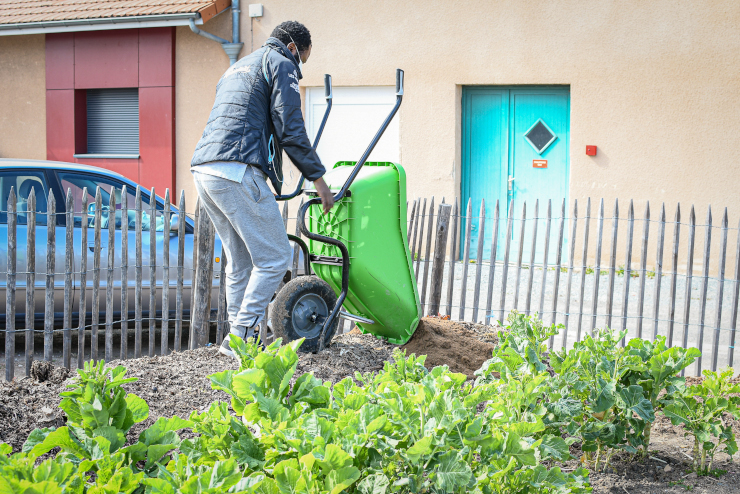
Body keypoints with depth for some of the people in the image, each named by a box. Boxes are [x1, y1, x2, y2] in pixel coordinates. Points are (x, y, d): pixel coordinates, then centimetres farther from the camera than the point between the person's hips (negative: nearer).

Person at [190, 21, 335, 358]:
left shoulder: (237, 68, 32)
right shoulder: (281, 64, 5)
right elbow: (290, 130, -6)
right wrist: (318, 178, -1)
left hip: (204, 171, 9)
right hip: (238, 172, -9)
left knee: (241, 261, 16)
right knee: (275, 256, -4)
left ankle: (239, 338, 16)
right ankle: (242, 336, -9)